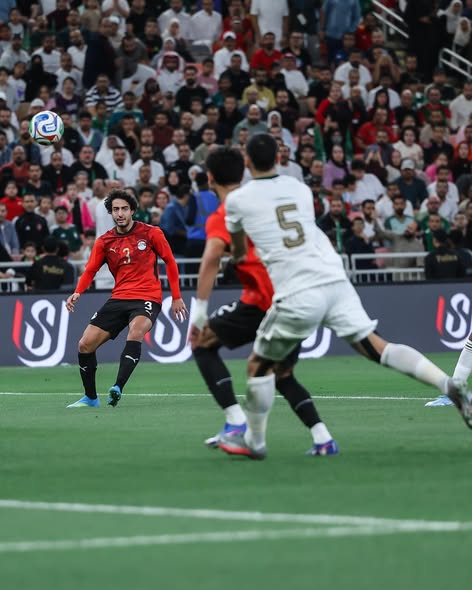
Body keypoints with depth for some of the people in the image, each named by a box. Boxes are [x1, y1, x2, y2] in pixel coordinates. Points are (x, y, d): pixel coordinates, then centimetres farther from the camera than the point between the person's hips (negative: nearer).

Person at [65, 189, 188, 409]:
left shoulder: (151, 233, -1)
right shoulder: (104, 242, 6)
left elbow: (170, 262, 7)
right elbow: (90, 270, 4)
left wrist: (176, 297, 5)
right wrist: (77, 293, -16)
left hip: (147, 298, -4)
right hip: (119, 298, 4)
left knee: (135, 332, -36)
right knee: (85, 344, -2)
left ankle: (117, 388, -45)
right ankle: (90, 398, 16)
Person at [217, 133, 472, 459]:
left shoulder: (237, 200, 5)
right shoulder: (300, 189, 16)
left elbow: (238, 250, 27)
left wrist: (238, 258, 51)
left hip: (298, 296, -4)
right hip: (335, 281, 4)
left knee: (259, 366, 15)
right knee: (377, 347, 4)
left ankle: (254, 441, 25)